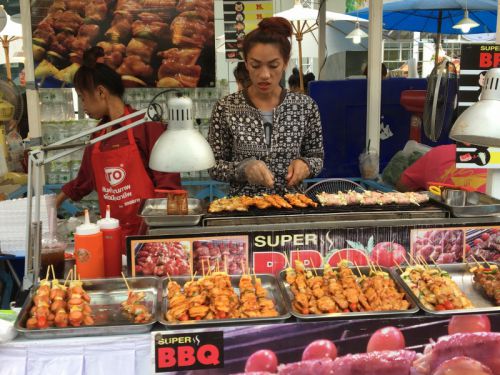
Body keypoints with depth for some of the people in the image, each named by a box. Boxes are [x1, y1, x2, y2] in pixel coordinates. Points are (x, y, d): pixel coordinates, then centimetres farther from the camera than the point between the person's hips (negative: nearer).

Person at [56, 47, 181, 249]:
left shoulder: (145, 125, -9)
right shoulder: (99, 133, 11)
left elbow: (168, 182, -10)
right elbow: (84, 179, 24)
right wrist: (54, 203, 32)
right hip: (114, 232, 5)